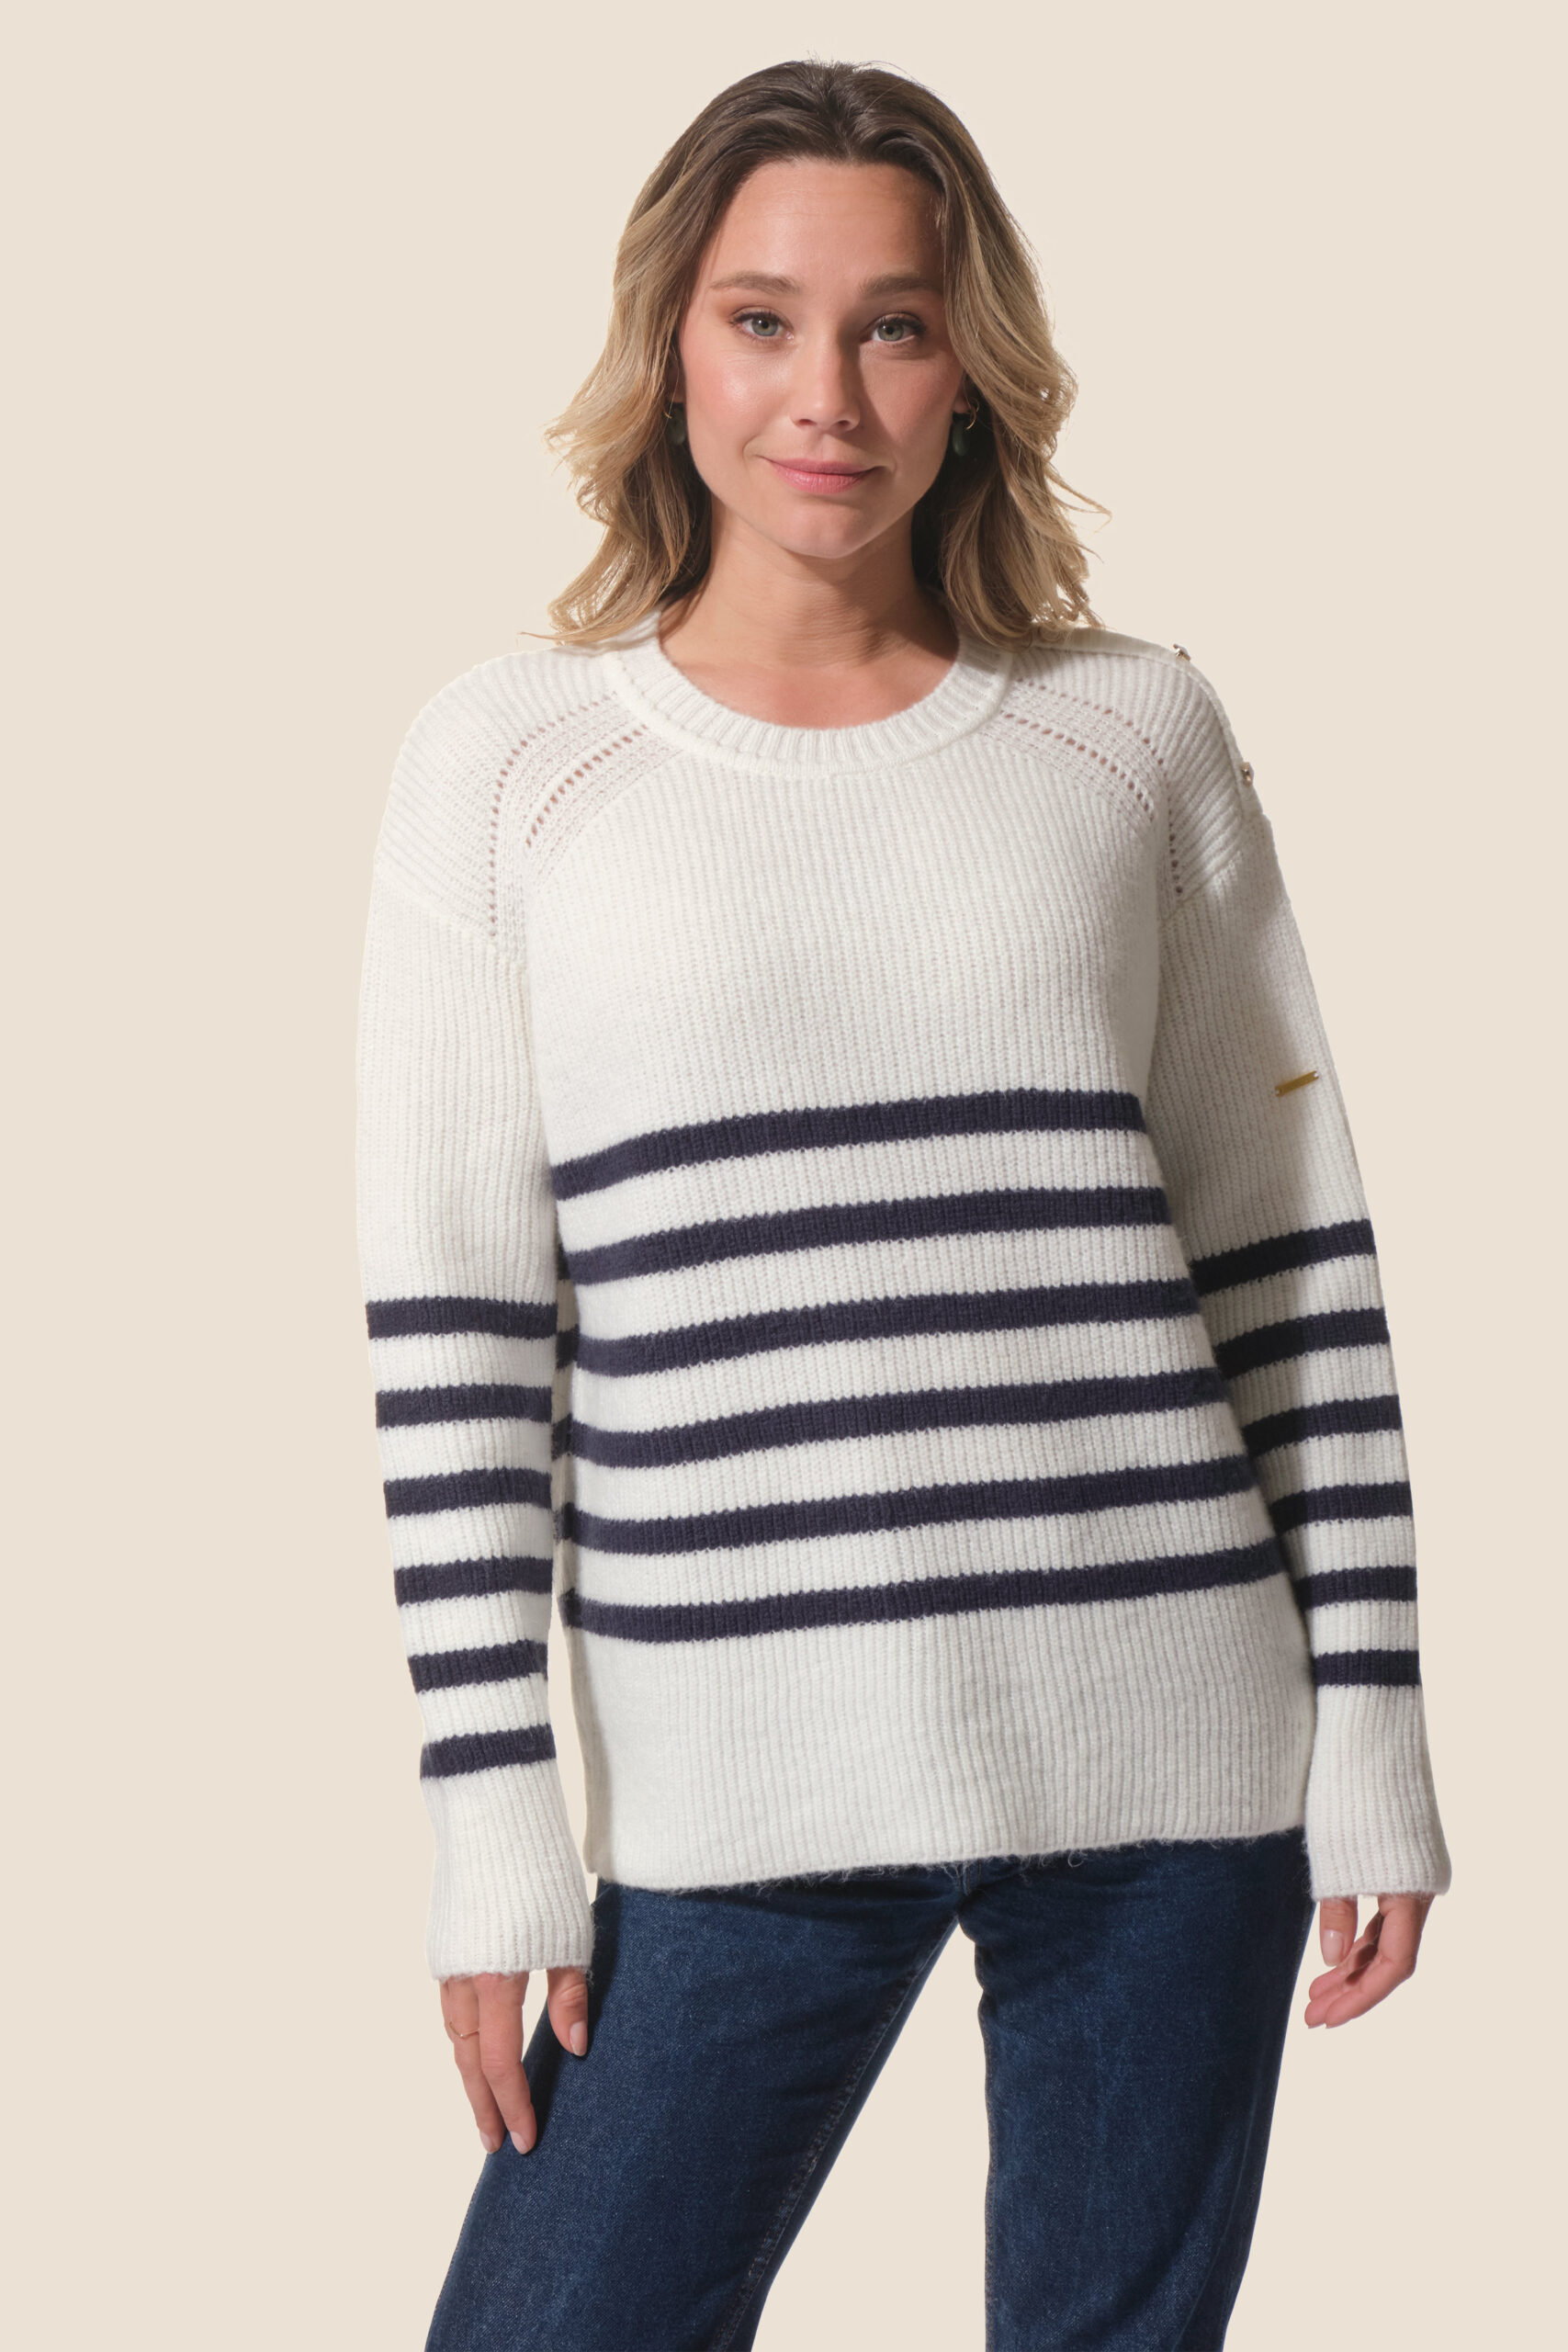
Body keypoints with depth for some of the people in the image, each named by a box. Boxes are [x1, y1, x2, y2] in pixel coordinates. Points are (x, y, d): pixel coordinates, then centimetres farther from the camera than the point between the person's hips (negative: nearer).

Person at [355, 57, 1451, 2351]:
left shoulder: (1134, 732, 7)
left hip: (1171, 1748, 1)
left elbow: (1295, 1253, 9)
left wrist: (1372, 1726, 5)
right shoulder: (510, 755, 3)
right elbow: (454, 1318, 1)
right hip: (745, 1796, -1)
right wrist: (498, 1814, -2)